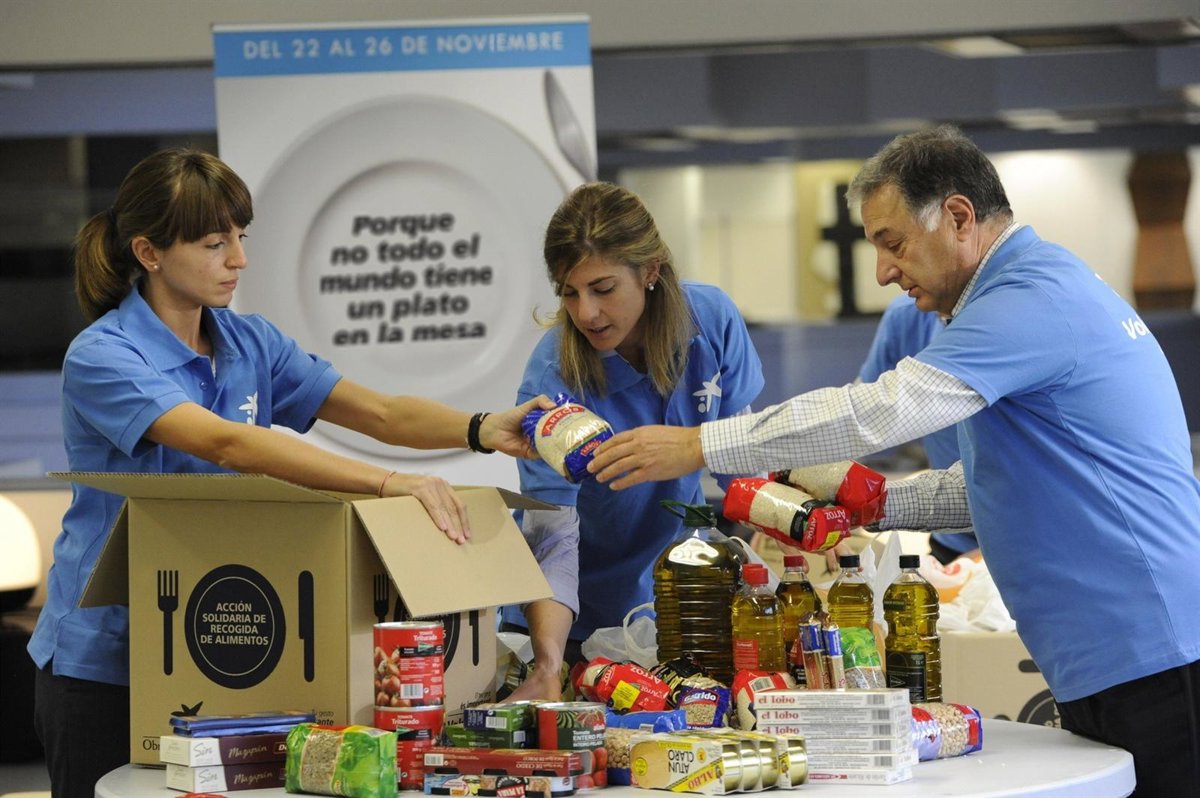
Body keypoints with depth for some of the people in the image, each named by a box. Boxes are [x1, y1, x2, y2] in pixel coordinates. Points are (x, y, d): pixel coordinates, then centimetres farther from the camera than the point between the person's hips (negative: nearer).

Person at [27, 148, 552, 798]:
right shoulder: (102, 358, -17)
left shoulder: (250, 342, 6)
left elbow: (382, 413, -2)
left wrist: (483, 431, -23)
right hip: (104, 664, -6)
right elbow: (228, 445, -31)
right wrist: (386, 483, -39)